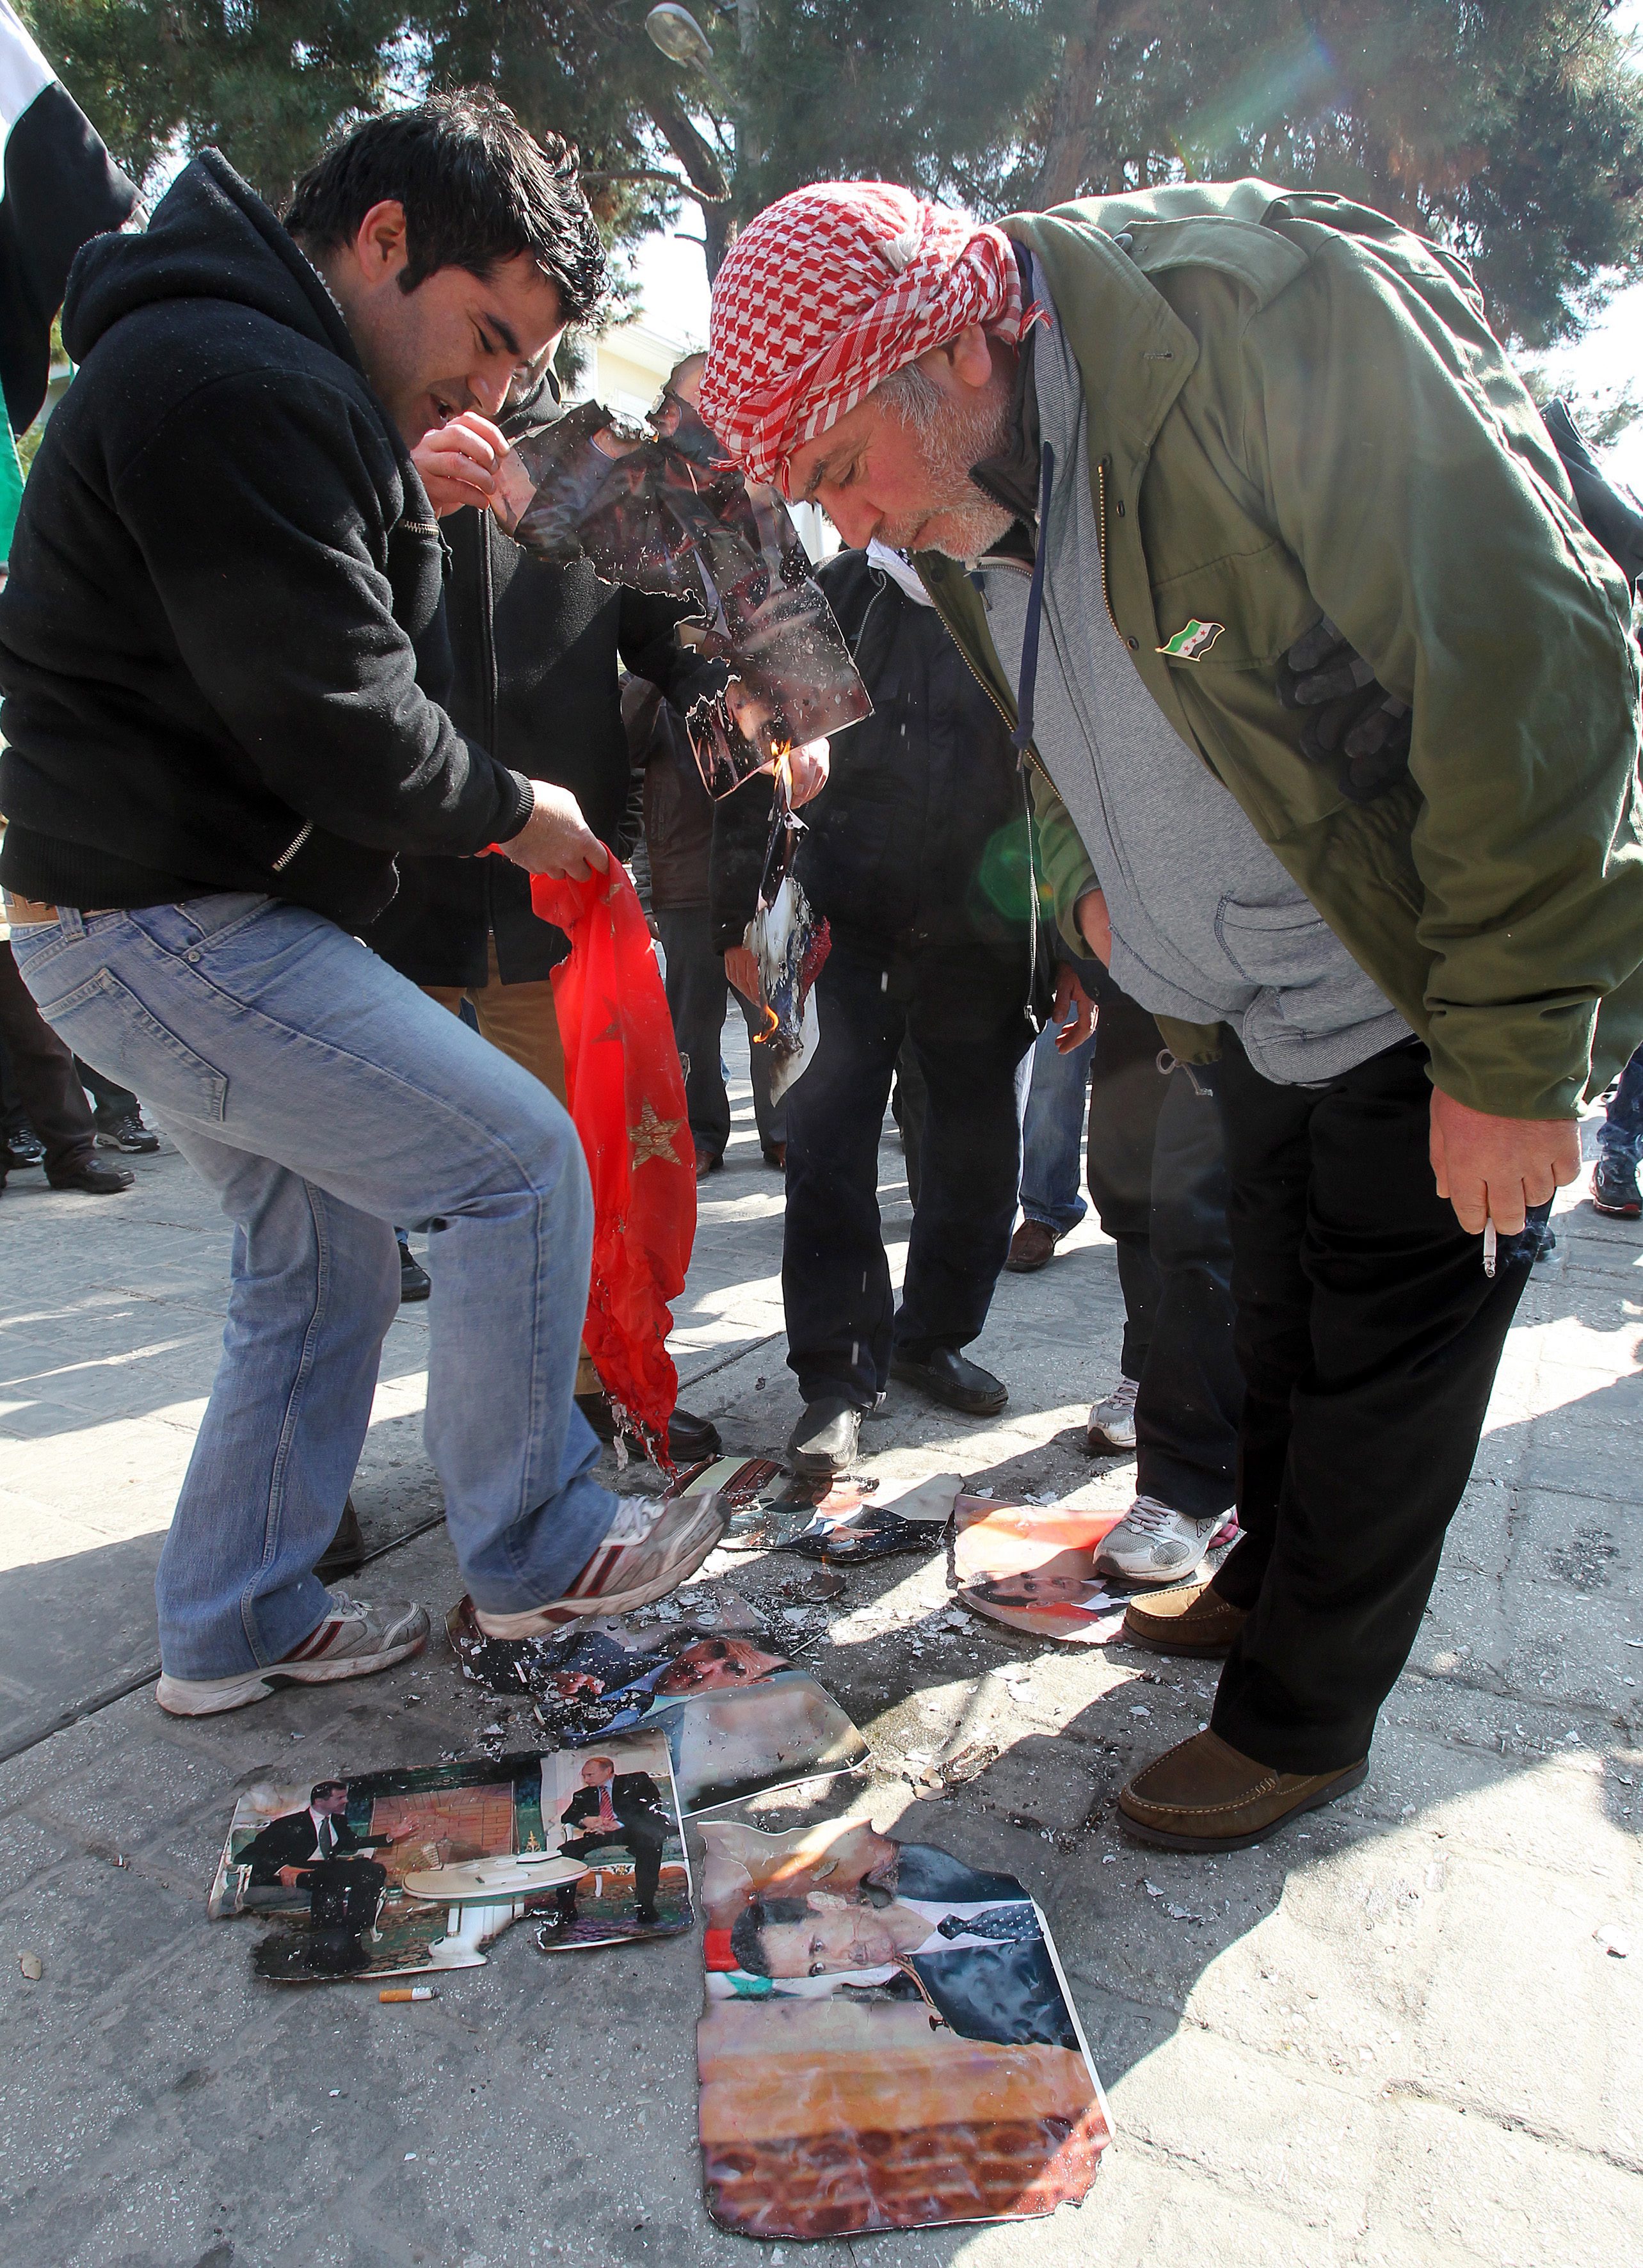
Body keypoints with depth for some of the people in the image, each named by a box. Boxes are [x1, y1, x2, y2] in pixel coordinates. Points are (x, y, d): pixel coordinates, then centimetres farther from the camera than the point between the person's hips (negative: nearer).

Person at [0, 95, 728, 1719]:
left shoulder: (216, 364, 20)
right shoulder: (247, 383, -17)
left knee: (320, 1255, 16)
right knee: (522, 1162, -8)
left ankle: (233, 1635, 29)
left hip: (159, 922, 11)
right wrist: (515, 813, -7)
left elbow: (375, 660, 18)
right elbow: (339, 726, -21)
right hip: (174, 928, -11)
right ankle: (534, 1552, 9)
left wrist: (404, 512, 5)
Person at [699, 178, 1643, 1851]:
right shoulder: (963, 509, 0)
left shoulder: (1271, 314, -25)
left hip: (1436, 991, -7)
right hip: (1263, 1008, 7)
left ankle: (1297, 1719, 21)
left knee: (1384, 1350, 1)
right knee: (1279, 1313, 19)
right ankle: (1272, 1575, 42)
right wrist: (1087, 878, 5)